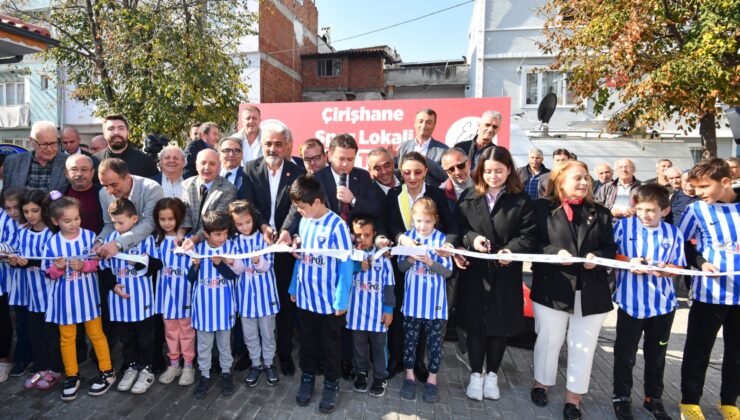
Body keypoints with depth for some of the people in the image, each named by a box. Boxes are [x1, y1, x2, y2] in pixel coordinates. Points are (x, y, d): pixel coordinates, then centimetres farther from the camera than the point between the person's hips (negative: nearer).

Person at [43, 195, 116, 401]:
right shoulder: (52, 242, -6)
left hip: (87, 293, -2)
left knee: (95, 333, 9)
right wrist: (58, 268, -21)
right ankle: (71, 375, 29)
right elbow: (49, 274, 0)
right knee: (67, 337, 12)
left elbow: (98, 263, -4)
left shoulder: (90, 236, -9)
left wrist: (84, 265, -23)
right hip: (64, 295, 2)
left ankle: (107, 371, 22)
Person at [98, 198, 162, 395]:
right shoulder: (111, 238, 1)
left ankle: (146, 369, 24)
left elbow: (155, 266, -9)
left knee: (145, 337, 9)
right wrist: (113, 285, -7)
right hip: (120, 298, 4)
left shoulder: (146, 238, -11)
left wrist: (142, 261, -27)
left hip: (141, 298, -4)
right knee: (126, 337, 18)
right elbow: (104, 267, 6)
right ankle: (131, 366, 35)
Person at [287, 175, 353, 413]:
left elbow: (346, 264, -16)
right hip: (304, 298, 5)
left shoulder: (337, 226, -19)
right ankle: (307, 378, 42)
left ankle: (331, 384, 34)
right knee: (307, 343, 21)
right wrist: (294, 287, 13)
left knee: (330, 346, 14)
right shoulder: (304, 223, 1)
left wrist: (341, 300, -15)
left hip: (329, 301, -5)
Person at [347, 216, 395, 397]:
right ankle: (361, 373, 37)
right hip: (357, 310, 1)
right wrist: (358, 265, -23)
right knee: (358, 345, 17)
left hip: (377, 311, -1)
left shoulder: (382, 256, -5)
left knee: (378, 345, 13)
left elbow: (388, 284, -3)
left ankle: (380, 377, 30)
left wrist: (389, 309, -4)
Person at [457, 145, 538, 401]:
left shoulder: (522, 199, -1)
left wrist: (513, 250, -25)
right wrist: (472, 238, -19)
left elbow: (529, 236, -7)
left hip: (506, 273, 0)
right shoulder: (469, 197, 2)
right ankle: (476, 374, 26)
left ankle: (492, 374, 31)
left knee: (501, 324, 11)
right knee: (475, 323, 8)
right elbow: (458, 228, 1)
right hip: (475, 271, 0)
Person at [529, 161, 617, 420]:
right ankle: (541, 383, 35)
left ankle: (573, 396, 28)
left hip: (591, 291, 3)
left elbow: (610, 248, 6)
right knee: (548, 340, 12)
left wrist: (596, 257, -14)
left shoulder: (600, 213, 9)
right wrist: (555, 253, -21)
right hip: (552, 288, -3)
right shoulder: (543, 208, -3)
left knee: (583, 346, 11)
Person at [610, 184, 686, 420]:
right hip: (631, 301, -3)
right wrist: (629, 261, -18)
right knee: (625, 352, 8)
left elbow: (680, 266, 4)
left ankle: (653, 398, 35)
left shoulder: (673, 233, 0)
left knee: (656, 354, 17)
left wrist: (665, 268, -17)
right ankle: (621, 397, 24)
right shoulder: (623, 225, -7)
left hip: (663, 302, 3)